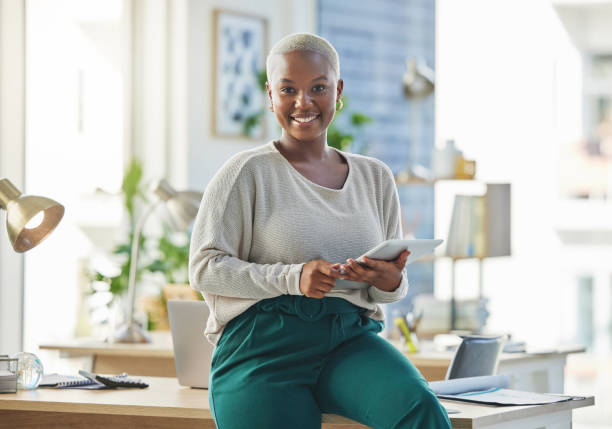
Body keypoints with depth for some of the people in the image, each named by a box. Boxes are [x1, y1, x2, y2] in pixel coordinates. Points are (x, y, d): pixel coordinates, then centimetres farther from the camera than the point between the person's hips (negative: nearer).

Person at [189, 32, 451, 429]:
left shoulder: (375, 178, 16)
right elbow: (204, 268, -4)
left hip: (350, 340, 3)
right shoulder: (248, 172, 2)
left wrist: (389, 282, -6)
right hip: (265, 345, -3)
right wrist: (293, 278, -17)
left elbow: (395, 282, 20)